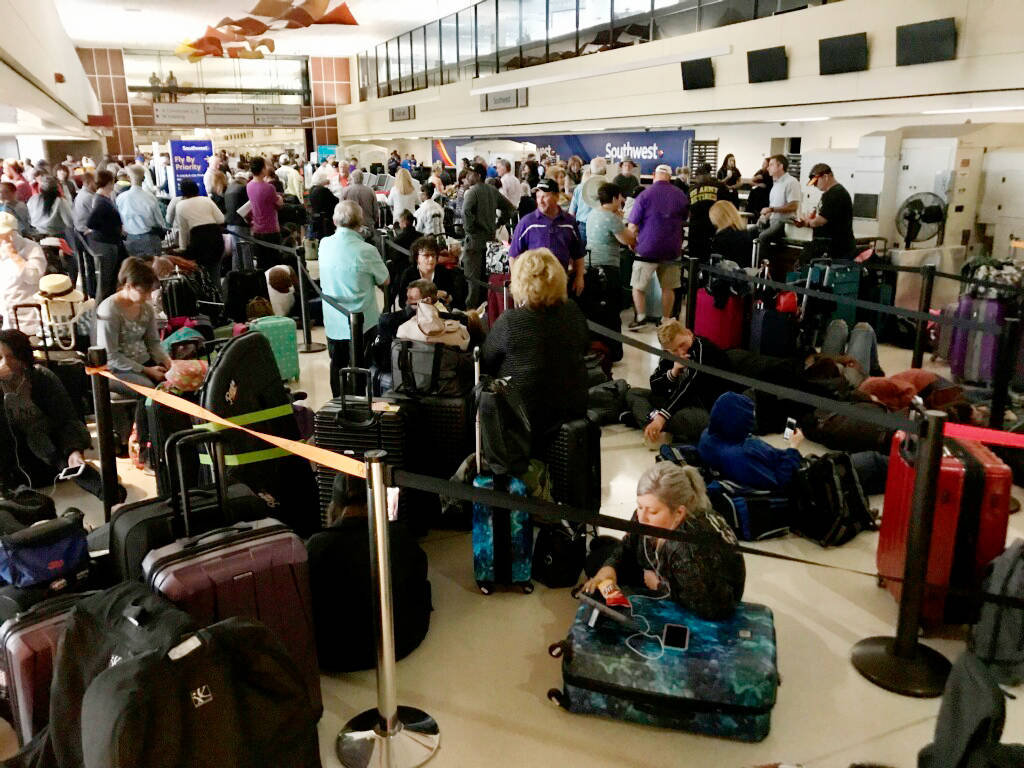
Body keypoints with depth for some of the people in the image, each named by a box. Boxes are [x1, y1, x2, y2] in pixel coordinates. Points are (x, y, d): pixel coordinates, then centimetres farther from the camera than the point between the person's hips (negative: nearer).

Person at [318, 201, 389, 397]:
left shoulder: (324, 244, -3)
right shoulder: (366, 251, -18)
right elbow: (384, 282, -4)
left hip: (333, 323, 4)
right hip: (362, 323, -4)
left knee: (338, 367, 17)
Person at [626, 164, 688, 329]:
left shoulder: (644, 195, -10)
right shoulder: (681, 195, 1)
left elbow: (632, 226, -9)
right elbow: (685, 219, 17)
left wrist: (632, 241, 9)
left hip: (647, 249, -3)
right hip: (672, 250, 3)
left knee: (638, 286, 10)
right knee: (668, 287, 11)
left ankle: (641, 317, 3)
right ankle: (665, 320, 15)